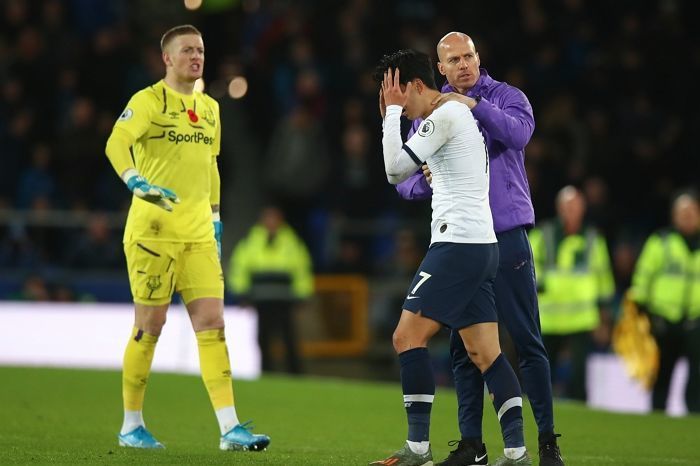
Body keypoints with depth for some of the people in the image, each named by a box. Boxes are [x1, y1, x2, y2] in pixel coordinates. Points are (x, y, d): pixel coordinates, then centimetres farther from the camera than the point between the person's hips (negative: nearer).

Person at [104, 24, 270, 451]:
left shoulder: (209, 108, 15)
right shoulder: (149, 101, -7)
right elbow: (116, 143, -23)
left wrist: (216, 223, 22)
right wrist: (137, 183, -40)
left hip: (198, 232, 6)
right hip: (153, 228, -6)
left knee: (212, 324, -3)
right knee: (150, 326, -1)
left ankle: (230, 428, -7)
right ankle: (131, 425, 12)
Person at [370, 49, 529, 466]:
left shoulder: (444, 115, -9)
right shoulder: (460, 114, 22)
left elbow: (396, 169, -16)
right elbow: (404, 170, 30)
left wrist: (392, 110, -7)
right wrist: (392, 115, 20)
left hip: (458, 243, -10)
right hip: (482, 246, 10)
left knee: (408, 337, -8)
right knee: (486, 354, 4)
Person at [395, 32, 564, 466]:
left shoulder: (505, 97, 1)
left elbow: (519, 133, -21)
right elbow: (404, 181, 10)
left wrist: (477, 106, -31)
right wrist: (426, 180, -12)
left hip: (507, 237, -4)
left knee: (526, 339, -4)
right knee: (463, 345, 5)